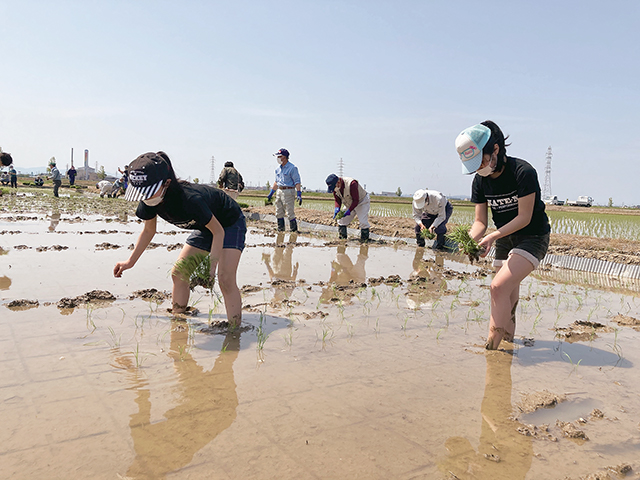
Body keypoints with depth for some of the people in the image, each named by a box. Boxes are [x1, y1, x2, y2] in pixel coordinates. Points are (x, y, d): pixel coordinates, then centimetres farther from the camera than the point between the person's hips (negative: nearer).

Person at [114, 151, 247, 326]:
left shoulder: (189, 199, -41)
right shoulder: (149, 201, -18)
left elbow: (218, 231, -28)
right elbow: (149, 230, 3)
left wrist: (211, 266, -31)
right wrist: (130, 262, 4)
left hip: (230, 224, -8)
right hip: (205, 228, 8)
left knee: (225, 279, -21)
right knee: (178, 273, 1)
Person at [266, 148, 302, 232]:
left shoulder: (292, 168, -10)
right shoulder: (278, 168, 13)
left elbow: (297, 182, -13)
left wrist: (299, 195, -20)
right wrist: (271, 193, 23)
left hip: (288, 191, -8)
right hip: (279, 191, 8)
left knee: (290, 213, -8)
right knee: (279, 213, 11)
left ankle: (294, 230, 0)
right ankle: (280, 230, 20)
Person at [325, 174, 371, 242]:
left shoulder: (351, 184, -37)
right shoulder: (335, 186, -14)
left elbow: (356, 200, -30)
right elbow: (337, 199, -4)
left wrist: (349, 210, -36)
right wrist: (337, 208, -23)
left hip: (362, 202, -7)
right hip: (349, 204, 7)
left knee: (363, 222, -19)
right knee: (341, 221, 1)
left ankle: (364, 240, -7)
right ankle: (342, 239, 11)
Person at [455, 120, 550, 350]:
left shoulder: (523, 172, -23)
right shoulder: (480, 180, -4)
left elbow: (524, 217, -22)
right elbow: (481, 220, -2)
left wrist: (492, 236, -30)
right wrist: (471, 239, -23)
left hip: (533, 238, -7)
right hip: (504, 239, 7)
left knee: (499, 286, -22)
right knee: (509, 294, 14)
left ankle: (492, 347, -16)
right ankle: (509, 338, 33)